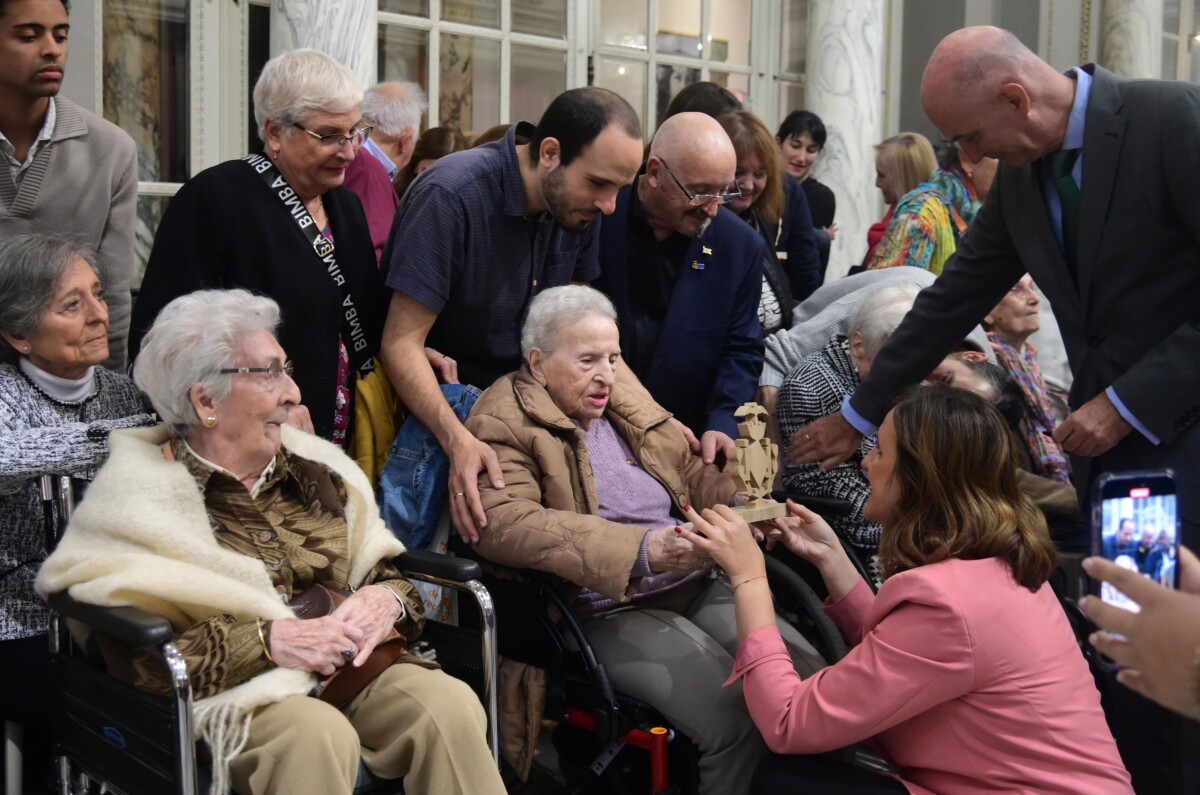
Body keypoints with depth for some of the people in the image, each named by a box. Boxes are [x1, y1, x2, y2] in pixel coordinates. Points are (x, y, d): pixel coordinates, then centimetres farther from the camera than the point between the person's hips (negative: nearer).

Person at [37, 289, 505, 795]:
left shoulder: (316, 469, 17)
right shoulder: (138, 497, -1)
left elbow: (385, 575, 17)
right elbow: (136, 657, -12)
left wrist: (387, 600, -8)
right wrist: (266, 639, -20)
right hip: (227, 695, -5)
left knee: (450, 704, -24)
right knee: (318, 735, -37)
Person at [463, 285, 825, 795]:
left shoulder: (628, 404, 20)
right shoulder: (503, 423, -4)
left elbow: (690, 472, 25)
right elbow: (503, 524, -20)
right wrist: (642, 551, -27)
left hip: (699, 583, 7)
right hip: (611, 610, -7)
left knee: (809, 674, -12)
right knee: (739, 716, -25)